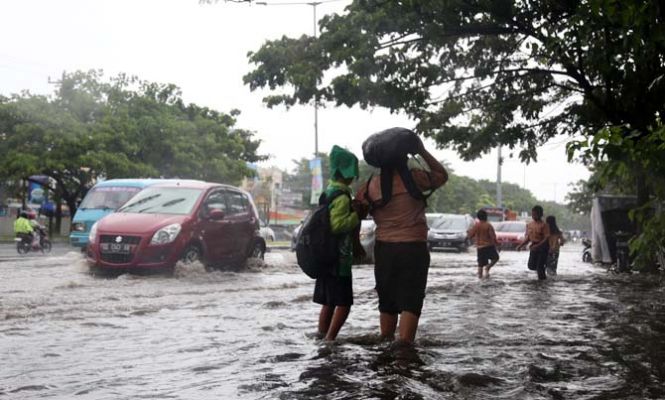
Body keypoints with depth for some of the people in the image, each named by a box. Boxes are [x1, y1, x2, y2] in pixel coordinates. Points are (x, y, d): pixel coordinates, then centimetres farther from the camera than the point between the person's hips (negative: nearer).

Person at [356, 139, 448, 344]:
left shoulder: (371, 185, 1)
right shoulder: (414, 178, -5)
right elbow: (442, 175, 12)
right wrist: (422, 151, 11)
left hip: (384, 249, 3)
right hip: (413, 249, -3)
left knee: (387, 301, 16)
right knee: (410, 302, -1)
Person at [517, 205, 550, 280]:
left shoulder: (543, 225, -12)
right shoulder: (529, 225, 8)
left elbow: (546, 238, -17)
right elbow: (527, 238, 13)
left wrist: (537, 245, -27)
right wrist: (521, 245, 0)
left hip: (542, 246, -6)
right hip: (534, 246, 6)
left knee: (540, 267, -8)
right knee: (531, 266, 7)